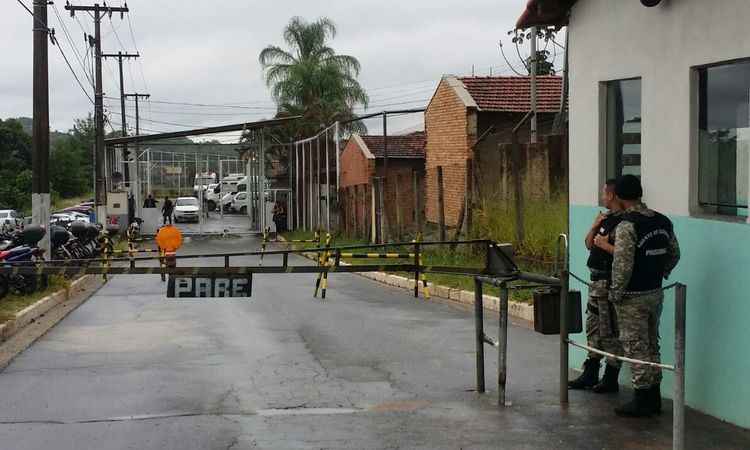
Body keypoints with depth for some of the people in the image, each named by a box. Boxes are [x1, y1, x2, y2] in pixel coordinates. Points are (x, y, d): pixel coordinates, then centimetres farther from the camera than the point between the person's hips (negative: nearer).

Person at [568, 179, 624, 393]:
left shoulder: (623, 221, -16)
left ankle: (611, 379, 6)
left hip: (609, 282, -10)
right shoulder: (605, 217, 14)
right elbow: (589, 244, 17)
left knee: (609, 331, -3)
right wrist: (594, 227, 2)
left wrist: (605, 245, -16)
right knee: (593, 328, 15)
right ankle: (590, 374, 25)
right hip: (596, 280, 10)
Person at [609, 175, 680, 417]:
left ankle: (641, 401, 6)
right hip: (656, 293, 8)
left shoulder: (627, 225, -19)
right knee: (652, 346, 16)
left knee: (636, 348, 1)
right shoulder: (663, 222, 5)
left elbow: (623, 264, -22)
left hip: (633, 297, -7)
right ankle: (654, 398, 23)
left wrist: (616, 293, -12)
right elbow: (674, 255, 13)